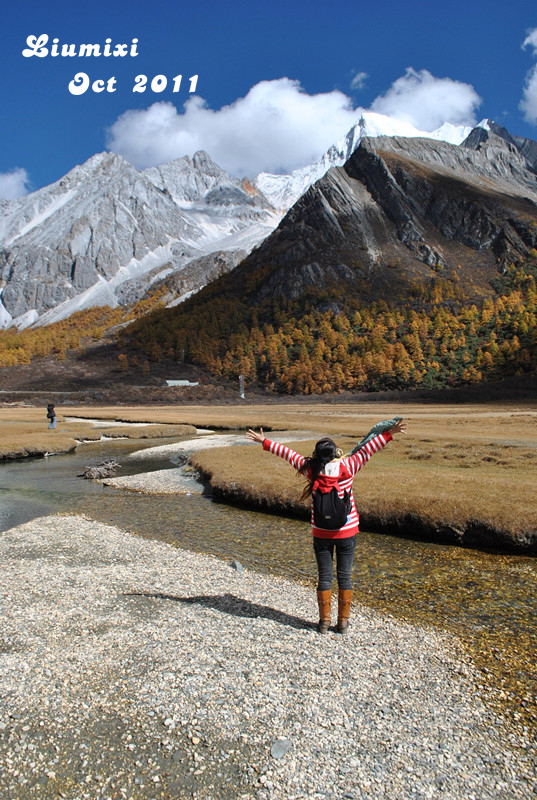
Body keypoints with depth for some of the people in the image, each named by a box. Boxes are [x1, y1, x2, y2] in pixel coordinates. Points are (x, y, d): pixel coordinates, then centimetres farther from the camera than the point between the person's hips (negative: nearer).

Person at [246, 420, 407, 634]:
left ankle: (324, 620, 16)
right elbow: (368, 449, -10)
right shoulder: (346, 467, -14)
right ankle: (343, 621, 16)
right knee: (344, 576, 9)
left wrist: (265, 442, 9)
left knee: (325, 576, 9)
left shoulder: (311, 470, -10)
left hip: (321, 534, 1)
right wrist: (389, 434, -4)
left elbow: (288, 453, -1)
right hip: (347, 533, -1)